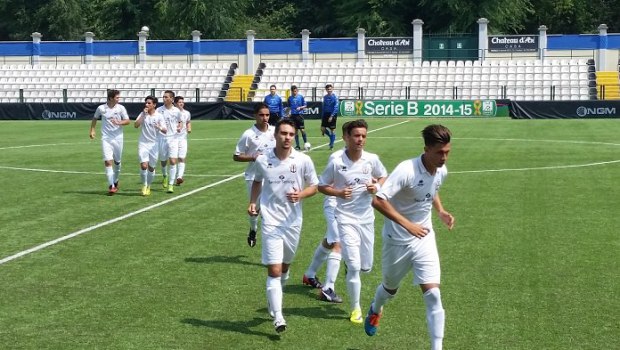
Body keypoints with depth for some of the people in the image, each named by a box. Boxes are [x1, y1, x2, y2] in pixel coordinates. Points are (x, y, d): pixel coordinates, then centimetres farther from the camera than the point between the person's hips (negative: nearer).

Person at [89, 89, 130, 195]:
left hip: (118, 138, 1)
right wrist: (92, 130, 9)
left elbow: (127, 121, -3)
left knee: (117, 162, 11)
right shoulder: (101, 108, -2)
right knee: (108, 161, -13)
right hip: (106, 138, -1)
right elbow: (95, 118, 17)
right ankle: (111, 186, -12)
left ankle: (115, 181, 34)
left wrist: (119, 122, -21)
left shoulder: (121, 108, -3)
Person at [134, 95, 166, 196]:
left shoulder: (159, 116, -3)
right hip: (143, 143, 0)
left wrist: (160, 128, -31)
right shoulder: (143, 114, 2)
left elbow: (165, 131, -9)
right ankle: (144, 185, 4)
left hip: (154, 144, 0)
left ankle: (148, 187, 27)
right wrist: (143, 115, -18)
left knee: (151, 168, 6)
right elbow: (136, 125, -12)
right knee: (144, 165, -16)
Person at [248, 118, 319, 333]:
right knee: (274, 270, -10)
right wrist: (253, 202, 4)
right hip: (271, 222, -2)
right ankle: (278, 317, -9)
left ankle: (273, 301, 42)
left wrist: (301, 194, -17)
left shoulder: (303, 160, -6)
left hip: (293, 222, 2)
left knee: (285, 267, 17)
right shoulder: (262, 160, -3)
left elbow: (313, 186, 3)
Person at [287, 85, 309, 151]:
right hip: (293, 115, 3)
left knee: (302, 130, -8)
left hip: (299, 115, -3)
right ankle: (297, 145, 10)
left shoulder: (300, 97, 0)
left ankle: (306, 143, 4)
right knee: (295, 131, 5)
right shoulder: (290, 98, 8)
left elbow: (305, 106, 3)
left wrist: (300, 107, -14)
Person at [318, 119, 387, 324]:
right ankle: (355, 309, 6)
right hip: (346, 218, -3)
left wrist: (377, 186, -7)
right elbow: (321, 186, 1)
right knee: (354, 266, -10)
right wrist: (339, 192, -17)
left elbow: (383, 176, 15)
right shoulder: (336, 162, -10)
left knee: (366, 267, 9)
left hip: (367, 218, 4)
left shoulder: (372, 159, -3)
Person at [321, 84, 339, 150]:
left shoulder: (335, 97, -9)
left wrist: (331, 116, -21)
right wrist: (322, 116, 13)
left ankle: (331, 145, 8)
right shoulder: (325, 97, 8)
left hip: (332, 114, -5)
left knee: (332, 130, 0)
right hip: (326, 114, 5)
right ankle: (331, 137, 22)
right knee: (322, 129, -3)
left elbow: (336, 107, -14)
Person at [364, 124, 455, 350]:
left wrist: (441, 211, 2)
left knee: (432, 295, -11)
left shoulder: (442, 171, -5)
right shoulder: (406, 170, -26)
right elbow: (378, 201, -32)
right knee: (390, 289, 21)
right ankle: (375, 310, 56)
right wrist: (407, 224, -35)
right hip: (398, 240, -3)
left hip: (425, 239, 4)